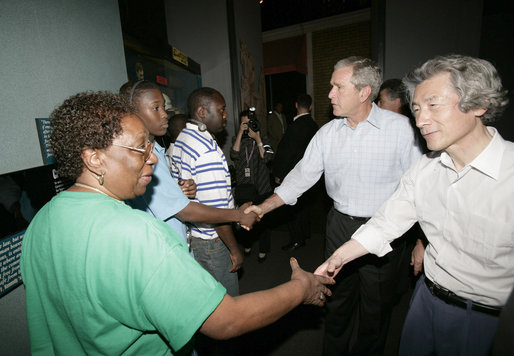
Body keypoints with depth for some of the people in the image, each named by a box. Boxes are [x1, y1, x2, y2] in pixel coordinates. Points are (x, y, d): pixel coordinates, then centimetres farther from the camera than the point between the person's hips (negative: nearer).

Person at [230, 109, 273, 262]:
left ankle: (263, 250, 23)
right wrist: (240, 133, -12)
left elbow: (267, 158, -10)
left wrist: (257, 139, -14)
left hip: (261, 187, -1)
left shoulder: (263, 139, 5)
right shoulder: (238, 139, 9)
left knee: (262, 219, 3)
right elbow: (234, 155, -11)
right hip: (243, 187, 1)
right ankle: (247, 245, 34)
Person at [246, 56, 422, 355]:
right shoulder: (328, 133, 0)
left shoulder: (400, 127, -11)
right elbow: (303, 174, 0)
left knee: (375, 306, 16)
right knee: (337, 299, 21)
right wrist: (264, 207, -7)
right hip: (340, 226, 4)